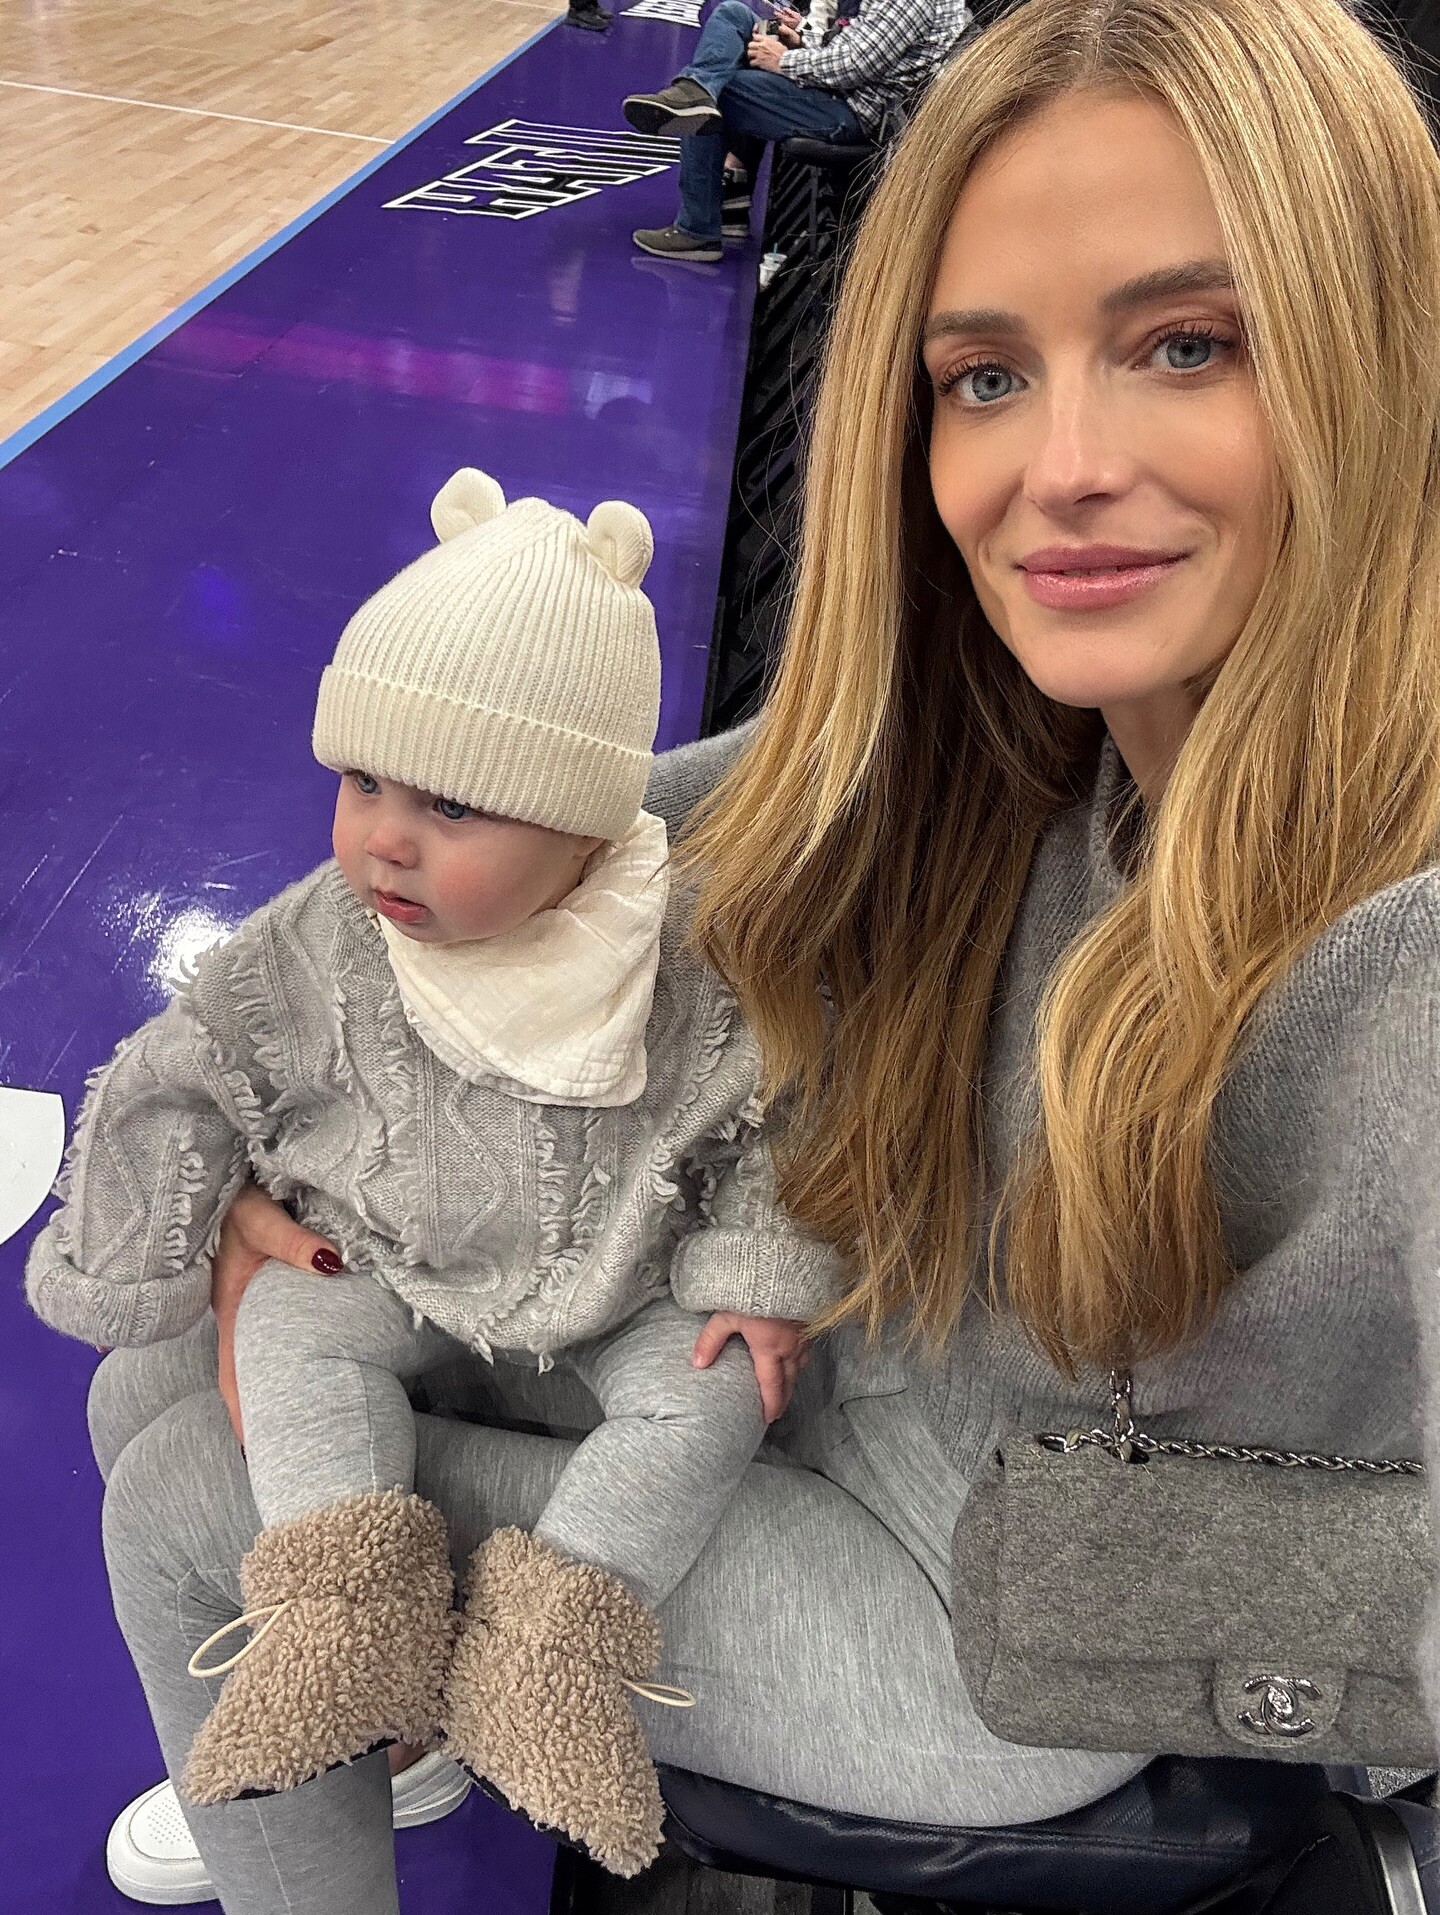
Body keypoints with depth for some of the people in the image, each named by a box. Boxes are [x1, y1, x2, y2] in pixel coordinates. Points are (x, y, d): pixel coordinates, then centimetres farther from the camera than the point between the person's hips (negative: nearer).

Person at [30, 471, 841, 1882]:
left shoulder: (688, 960, -23)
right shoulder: (315, 950, -19)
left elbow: (775, 1114, -9)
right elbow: (183, 1083, -6)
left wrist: (758, 1285, -11)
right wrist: (125, 1271, -2)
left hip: (622, 1287, -1)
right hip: (391, 1272, 1)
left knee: (715, 1393, -19)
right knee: (287, 1329, -21)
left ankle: (546, 1639, -17)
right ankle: (352, 1603, -21)